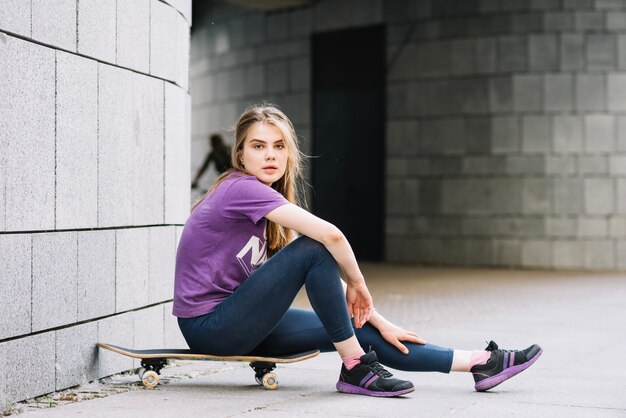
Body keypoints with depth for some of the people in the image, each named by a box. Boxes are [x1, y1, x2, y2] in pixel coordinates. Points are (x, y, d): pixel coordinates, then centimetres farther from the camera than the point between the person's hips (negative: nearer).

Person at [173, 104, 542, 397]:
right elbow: (329, 235, -26)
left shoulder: (268, 200, 11)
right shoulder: (241, 188, -18)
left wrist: (376, 320, 5)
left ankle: (477, 363, 5)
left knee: (358, 330, 2)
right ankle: (355, 369, -12)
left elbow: (322, 270, 10)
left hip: (235, 318, 9)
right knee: (313, 249, -21)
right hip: (208, 326, -9)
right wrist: (358, 285, -10)